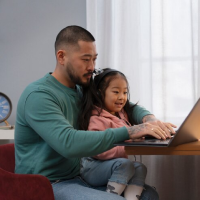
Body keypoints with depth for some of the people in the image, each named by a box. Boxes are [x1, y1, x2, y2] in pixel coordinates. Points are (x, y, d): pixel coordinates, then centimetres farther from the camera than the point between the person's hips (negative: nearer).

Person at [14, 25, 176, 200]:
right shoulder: (39, 95, -17)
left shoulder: (81, 91, 10)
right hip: (47, 185, -8)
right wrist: (129, 132, -31)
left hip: (77, 177, 8)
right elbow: (68, 143, -31)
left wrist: (148, 119, -6)